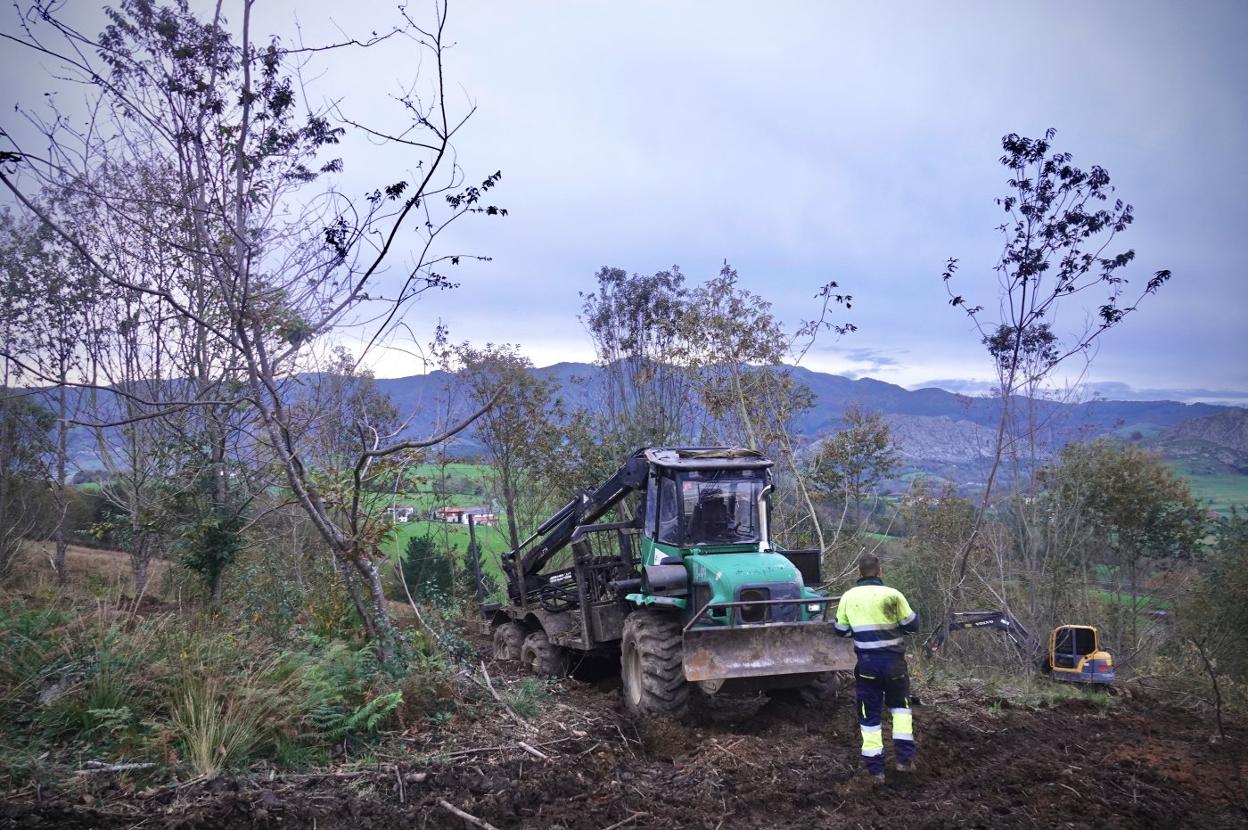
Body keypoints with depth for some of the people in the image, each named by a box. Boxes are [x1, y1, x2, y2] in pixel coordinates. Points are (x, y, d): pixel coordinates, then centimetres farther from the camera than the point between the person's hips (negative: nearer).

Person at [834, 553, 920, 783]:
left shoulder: (848, 597, -2)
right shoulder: (892, 595, -10)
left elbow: (841, 630, 8)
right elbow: (912, 625, -2)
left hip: (866, 665, 1)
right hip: (893, 662, 0)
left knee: (869, 714, 10)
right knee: (900, 705, 22)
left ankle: (875, 769, 10)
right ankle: (905, 757, 15)